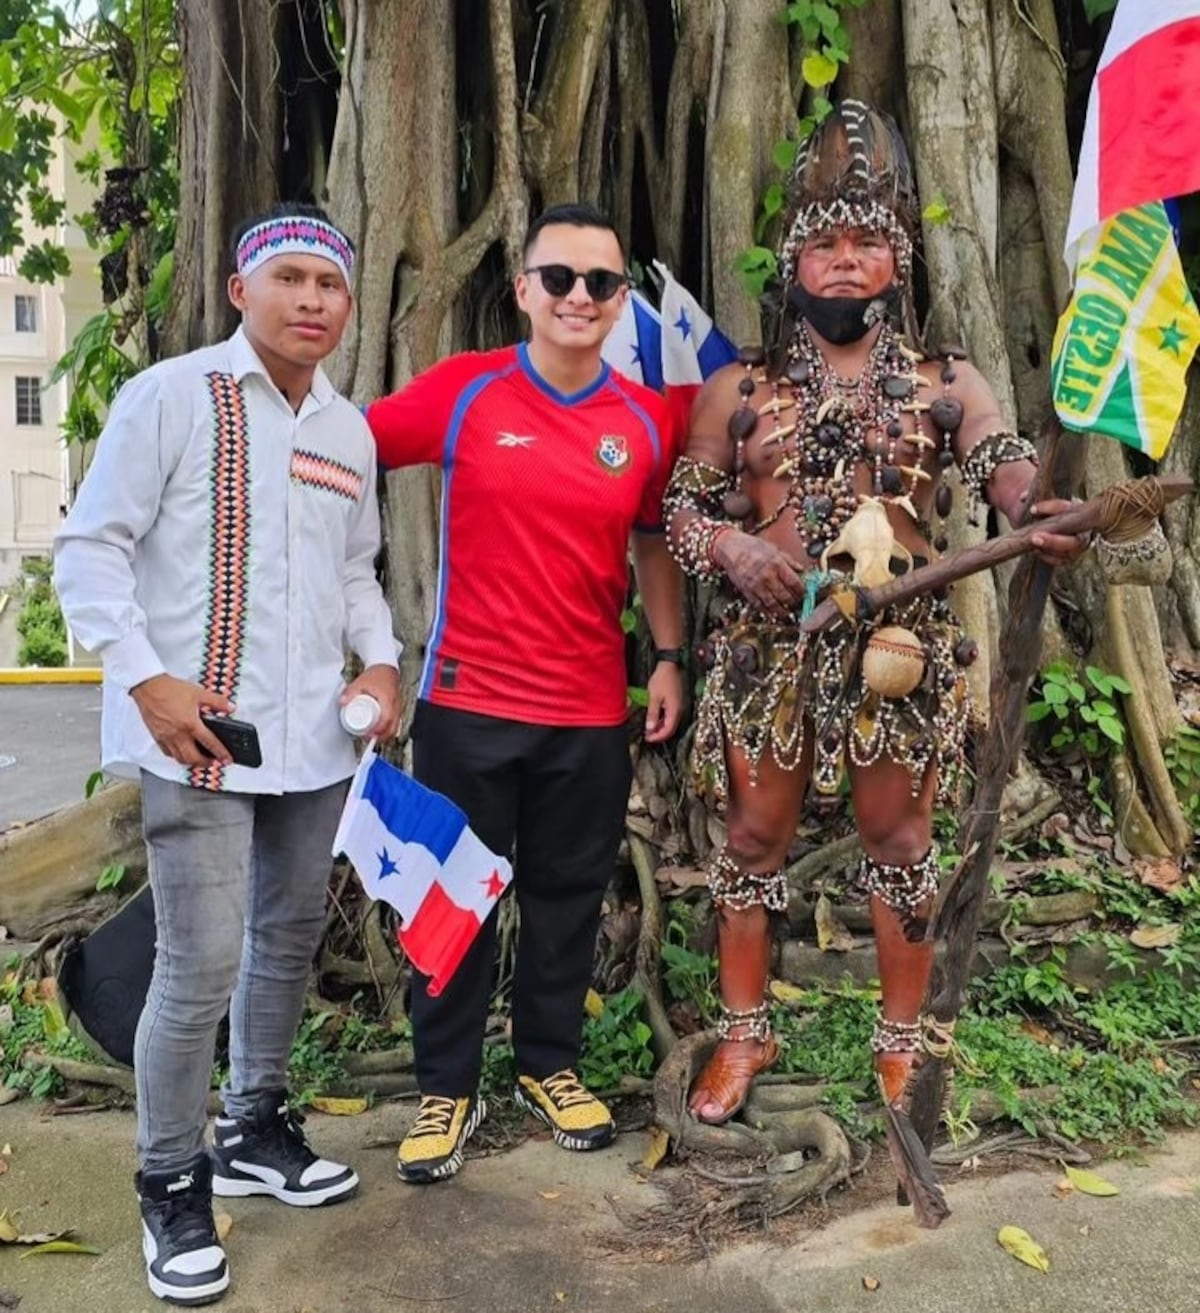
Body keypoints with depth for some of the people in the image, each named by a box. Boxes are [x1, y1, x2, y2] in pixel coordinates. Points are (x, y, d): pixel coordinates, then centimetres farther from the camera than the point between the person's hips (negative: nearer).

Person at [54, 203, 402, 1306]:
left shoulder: (350, 431, 12)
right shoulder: (170, 396, -5)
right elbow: (88, 550, -6)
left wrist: (382, 661, 3)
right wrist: (146, 681, -17)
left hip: (315, 735, 6)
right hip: (198, 735, -6)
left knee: (290, 938, 17)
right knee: (203, 963, -5)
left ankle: (256, 1129, 38)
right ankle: (173, 1185, 18)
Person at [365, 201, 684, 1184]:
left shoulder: (647, 421, 3)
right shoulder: (462, 391, -6)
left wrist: (669, 656, 6)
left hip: (591, 707, 3)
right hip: (467, 697, -2)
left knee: (569, 894, 14)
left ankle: (550, 1066, 35)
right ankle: (448, 1087, 26)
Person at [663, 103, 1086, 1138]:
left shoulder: (946, 383, 5)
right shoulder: (738, 390, 7)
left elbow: (1008, 466, -11)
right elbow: (683, 509, 8)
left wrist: (1049, 511, -35)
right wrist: (733, 546, -15)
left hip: (903, 653, 0)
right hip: (769, 651, 1)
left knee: (900, 846, 10)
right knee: (755, 840, 9)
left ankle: (902, 1044, 28)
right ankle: (744, 1035, 27)